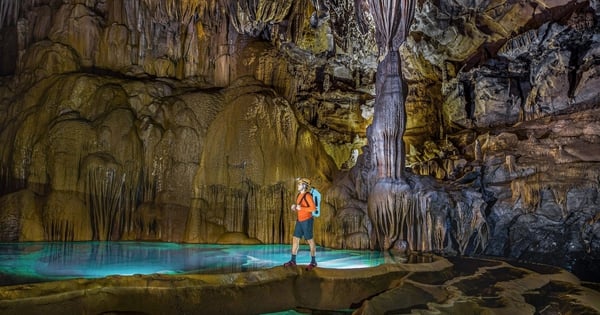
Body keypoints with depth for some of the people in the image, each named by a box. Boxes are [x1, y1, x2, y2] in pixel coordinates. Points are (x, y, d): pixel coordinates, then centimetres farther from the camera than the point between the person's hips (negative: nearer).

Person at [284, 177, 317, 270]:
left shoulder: (307, 195, -14)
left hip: (307, 221, -8)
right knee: (295, 240, 6)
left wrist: (301, 208, -21)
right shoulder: (299, 195, 13)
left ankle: (313, 262, 10)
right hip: (299, 221, 8)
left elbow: (313, 208, -20)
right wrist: (294, 207, 1)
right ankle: (293, 261, 13)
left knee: (310, 241, 0)